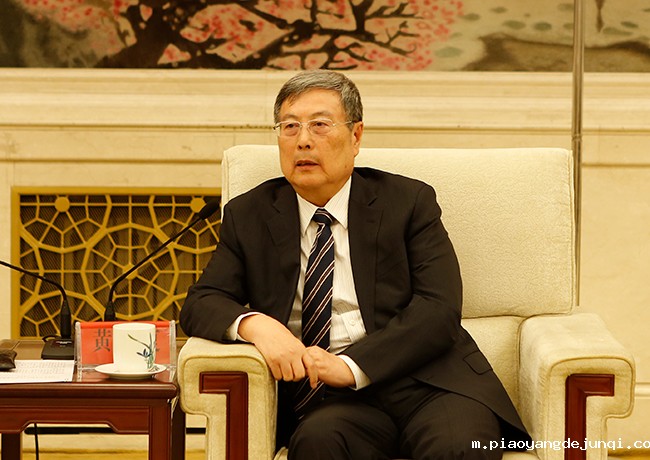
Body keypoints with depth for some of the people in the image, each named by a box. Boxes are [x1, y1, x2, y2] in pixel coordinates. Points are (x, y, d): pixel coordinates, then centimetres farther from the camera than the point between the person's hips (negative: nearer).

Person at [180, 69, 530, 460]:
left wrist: (352, 365, -17)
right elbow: (200, 304, 9)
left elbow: (439, 310, -3)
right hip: (332, 401, 1)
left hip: (429, 381, -1)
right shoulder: (249, 216, 16)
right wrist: (253, 324, -15)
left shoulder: (409, 201, 8)